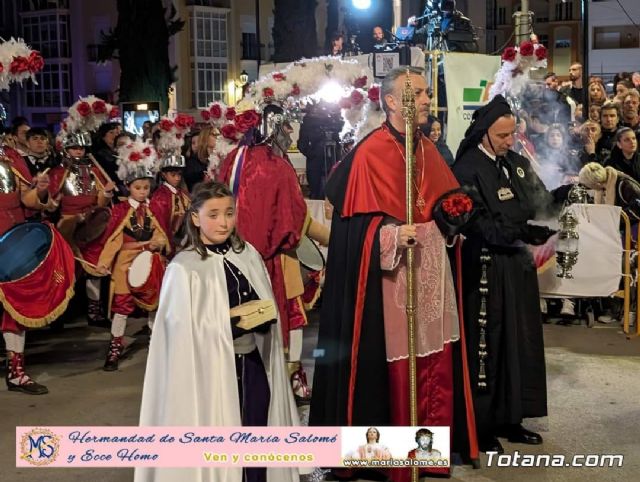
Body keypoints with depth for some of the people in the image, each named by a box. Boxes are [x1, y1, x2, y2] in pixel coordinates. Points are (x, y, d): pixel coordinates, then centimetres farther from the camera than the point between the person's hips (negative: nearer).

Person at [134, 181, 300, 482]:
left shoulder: (248, 255, 5)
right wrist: (229, 321, -22)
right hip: (211, 369, -4)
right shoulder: (183, 268, -10)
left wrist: (262, 316, -6)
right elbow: (181, 329, -13)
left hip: (253, 363, 5)